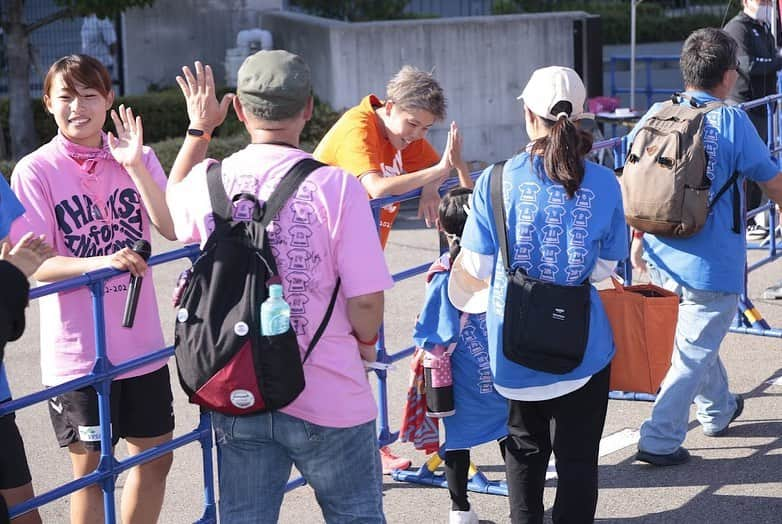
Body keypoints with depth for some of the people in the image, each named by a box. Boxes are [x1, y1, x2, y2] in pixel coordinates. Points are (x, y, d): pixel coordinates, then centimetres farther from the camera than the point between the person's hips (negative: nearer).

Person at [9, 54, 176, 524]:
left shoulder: (138, 158, 2)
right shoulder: (36, 171, -10)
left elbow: (173, 228, -10)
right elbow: (36, 263, -14)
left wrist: (135, 166, -20)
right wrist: (103, 261, -30)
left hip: (140, 340, 4)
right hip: (79, 349, -4)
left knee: (156, 457, 15)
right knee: (91, 467, 7)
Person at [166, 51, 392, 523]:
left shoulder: (209, 182, -4)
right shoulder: (336, 186, -17)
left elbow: (172, 206, 21)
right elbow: (366, 299, -15)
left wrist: (198, 129, 28)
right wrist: (365, 343, 6)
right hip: (329, 397, -3)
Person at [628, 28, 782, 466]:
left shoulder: (657, 114, 0)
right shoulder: (731, 121, -12)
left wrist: (637, 237, 16)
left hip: (661, 260, 6)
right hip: (713, 263, -6)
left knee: (697, 336, 27)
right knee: (694, 353, 5)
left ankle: (718, 410, 44)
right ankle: (659, 441, 2)